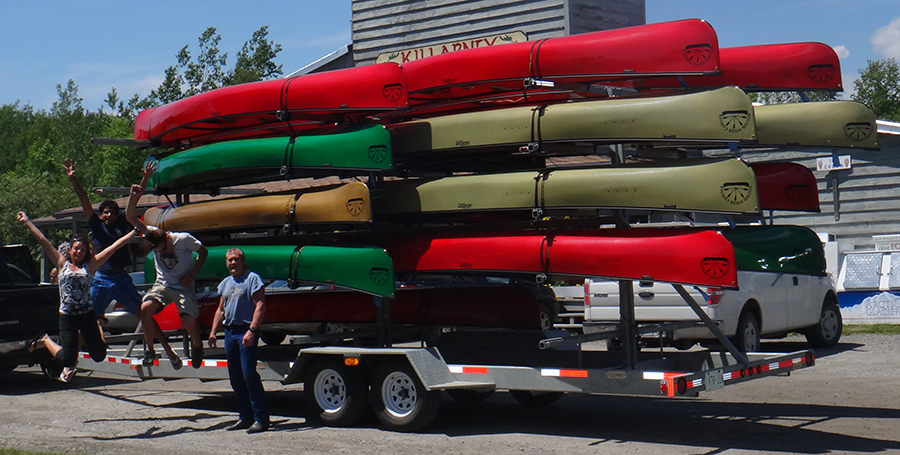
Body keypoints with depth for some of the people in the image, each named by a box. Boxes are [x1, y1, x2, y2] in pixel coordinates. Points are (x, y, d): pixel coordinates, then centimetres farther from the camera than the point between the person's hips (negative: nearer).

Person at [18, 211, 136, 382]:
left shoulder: (90, 265, 6)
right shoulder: (62, 264, 6)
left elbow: (115, 246, 5)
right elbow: (42, 240, 6)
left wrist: (135, 231, 7)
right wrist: (26, 221, 6)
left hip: (87, 316, 2)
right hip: (67, 317, -2)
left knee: (99, 355, 1)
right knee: (67, 359, -7)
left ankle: (81, 337, 31)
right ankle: (45, 340, 23)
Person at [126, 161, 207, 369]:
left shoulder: (183, 239, -18)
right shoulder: (151, 235, -7)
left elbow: (203, 252, -2)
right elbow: (131, 217, -12)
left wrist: (191, 275, -11)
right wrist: (135, 195, -27)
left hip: (183, 287, -3)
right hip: (163, 284, 3)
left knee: (189, 321, -23)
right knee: (146, 308, -28)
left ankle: (197, 345, 14)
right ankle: (150, 347, -7)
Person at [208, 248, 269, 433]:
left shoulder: (252, 278, -4)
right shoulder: (225, 283, 18)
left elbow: (260, 305, -12)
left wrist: (251, 330, -22)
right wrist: (213, 332, 12)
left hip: (246, 332, -8)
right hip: (229, 332, 8)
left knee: (249, 374, -13)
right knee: (235, 377, 9)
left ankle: (261, 418, -9)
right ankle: (245, 417, 16)